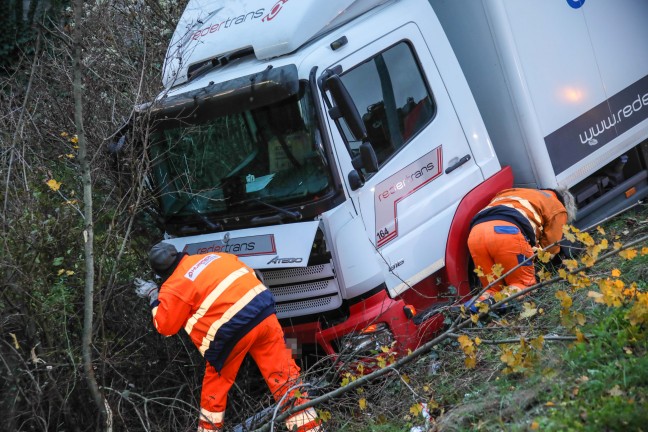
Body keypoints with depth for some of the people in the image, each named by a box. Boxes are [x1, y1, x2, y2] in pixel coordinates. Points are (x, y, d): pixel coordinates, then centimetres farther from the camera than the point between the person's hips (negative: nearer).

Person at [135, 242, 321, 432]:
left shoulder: (173, 288, 3)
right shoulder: (213, 257, 18)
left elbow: (165, 326, 12)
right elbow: (249, 275, 26)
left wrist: (153, 296, 22)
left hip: (230, 332, -4)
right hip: (263, 311, 4)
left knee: (215, 383, 20)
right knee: (284, 374, 5)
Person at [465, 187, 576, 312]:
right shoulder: (558, 208, 25)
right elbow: (551, 247, 20)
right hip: (508, 232, -5)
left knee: (494, 289, 16)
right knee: (525, 284, 12)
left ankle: (482, 300, -15)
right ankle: (510, 296, -19)